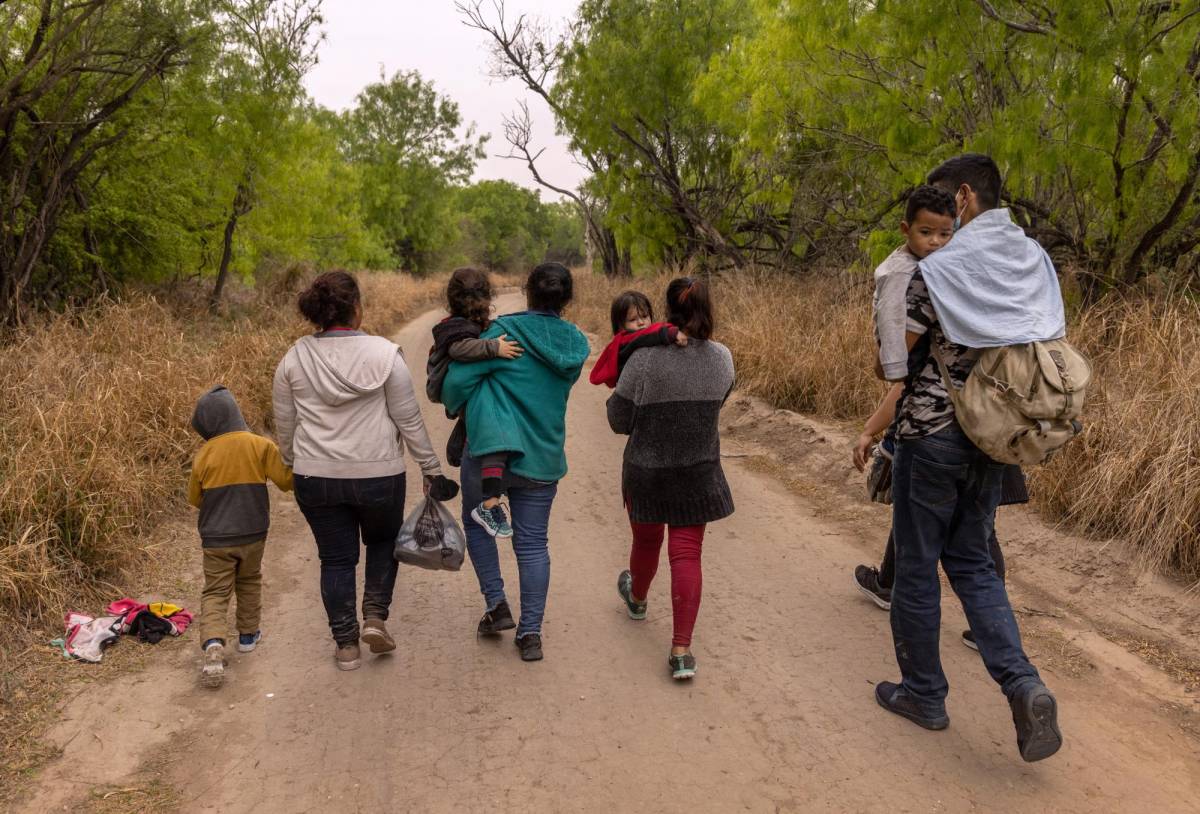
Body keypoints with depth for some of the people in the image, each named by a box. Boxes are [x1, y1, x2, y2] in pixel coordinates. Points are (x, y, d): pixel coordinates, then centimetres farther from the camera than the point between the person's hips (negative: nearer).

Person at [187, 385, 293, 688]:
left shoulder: (204, 454, -6)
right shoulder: (260, 446, -9)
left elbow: (194, 498, 5)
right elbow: (286, 480, -10)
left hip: (215, 539, -1)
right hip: (253, 535, 1)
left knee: (215, 592, 4)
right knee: (249, 583, 23)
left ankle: (213, 643, -18)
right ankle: (248, 635, 33)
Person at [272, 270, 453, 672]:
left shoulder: (293, 359, -1)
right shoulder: (383, 354, -10)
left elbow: (284, 427, 7)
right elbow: (409, 420, -6)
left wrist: (293, 466, 23)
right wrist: (431, 468, 3)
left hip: (316, 477, 2)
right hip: (378, 474, -2)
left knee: (336, 559, 14)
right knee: (383, 541, 25)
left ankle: (346, 645, 21)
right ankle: (375, 616, 11)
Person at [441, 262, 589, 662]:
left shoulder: (507, 331, -12)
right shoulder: (576, 344, 3)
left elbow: (457, 380, -14)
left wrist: (458, 407, 9)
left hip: (490, 449, -3)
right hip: (543, 458, 4)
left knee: (476, 524, 21)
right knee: (533, 543, 10)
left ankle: (496, 605, 15)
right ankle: (531, 632, 11)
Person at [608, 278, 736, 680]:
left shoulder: (646, 359, -18)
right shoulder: (722, 357, -8)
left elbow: (619, 421, -9)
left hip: (647, 470, -1)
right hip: (699, 473, 1)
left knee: (647, 541, 21)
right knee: (687, 553, 4)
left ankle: (637, 599, 51)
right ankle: (682, 650, 1)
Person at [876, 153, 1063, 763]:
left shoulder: (940, 268, -16)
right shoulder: (1036, 260, 5)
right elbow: (1049, 345, 12)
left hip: (932, 433, -6)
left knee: (917, 565, 9)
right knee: (971, 561, 17)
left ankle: (923, 694, 21)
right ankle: (1023, 685, 1)